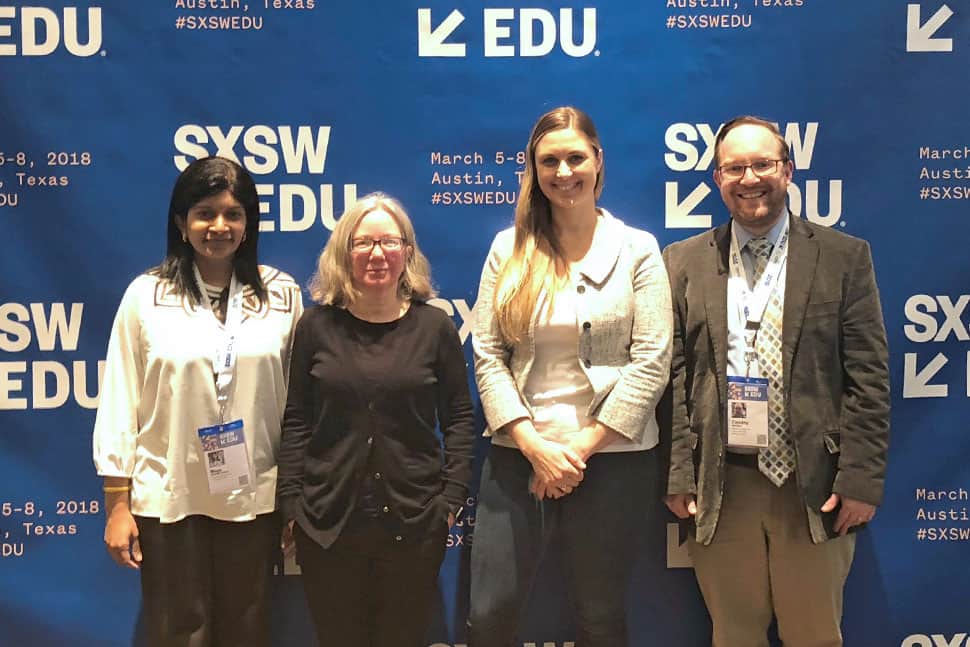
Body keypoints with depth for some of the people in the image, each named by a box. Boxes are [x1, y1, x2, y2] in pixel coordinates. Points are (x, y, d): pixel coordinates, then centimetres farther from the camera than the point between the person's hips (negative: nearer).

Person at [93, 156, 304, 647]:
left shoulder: (282, 294, -1)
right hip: (167, 499, -1)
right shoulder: (146, 295, -5)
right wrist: (117, 505, -3)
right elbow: (119, 402, -3)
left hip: (253, 497, 2)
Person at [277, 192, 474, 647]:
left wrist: (452, 497, -4)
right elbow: (295, 421, 3)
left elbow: (458, 417, 3)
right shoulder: (317, 326, 1)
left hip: (414, 521, 0)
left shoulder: (435, 327, 0)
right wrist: (291, 503, -2)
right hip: (327, 519, 1)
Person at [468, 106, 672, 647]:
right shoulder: (509, 249, 5)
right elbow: (487, 355, 0)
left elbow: (651, 363, -6)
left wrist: (583, 446, -11)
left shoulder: (637, 249, 0)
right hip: (517, 456, 2)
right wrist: (534, 445, -11)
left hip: (613, 459, -1)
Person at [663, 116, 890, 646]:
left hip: (815, 485, -1)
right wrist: (679, 475, -2)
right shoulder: (684, 261, 5)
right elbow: (673, 375, 3)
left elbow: (868, 377, -1)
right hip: (719, 486, 1)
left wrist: (861, 478, -7)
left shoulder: (844, 257, 2)